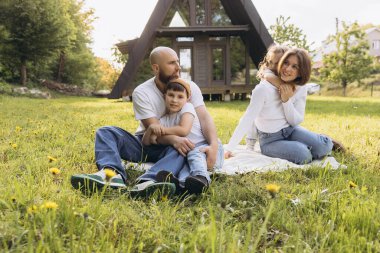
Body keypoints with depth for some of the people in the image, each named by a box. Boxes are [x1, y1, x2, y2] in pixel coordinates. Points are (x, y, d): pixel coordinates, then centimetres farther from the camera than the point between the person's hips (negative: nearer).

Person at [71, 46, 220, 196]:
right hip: (144, 143, 1)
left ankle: (150, 183, -64)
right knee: (106, 132, -21)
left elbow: (204, 118, -16)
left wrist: (213, 145, -37)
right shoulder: (141, 92, -10)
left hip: (175, 145, 0)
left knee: (180, 150, -37)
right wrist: (174, 139, -42)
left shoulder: (190, 87, -4)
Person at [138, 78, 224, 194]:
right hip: (185, 151, 5)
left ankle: (201, 177, -62)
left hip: (207, 146, -5)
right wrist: (151, 128, -13)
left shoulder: (187, 107, -4)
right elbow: (145, 142, 7)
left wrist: (163, 130, -10)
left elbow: (184, 130, -20)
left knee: (194, 154, -36)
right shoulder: (163, 120, 10)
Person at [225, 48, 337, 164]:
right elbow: (247, 120, -25)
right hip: (270, 140, -4)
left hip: (291, 131, 5)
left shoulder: (301, 88, -5)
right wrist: (229, 148, -29)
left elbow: (296, 122, -5)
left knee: (324, 146, -19)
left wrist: (286, 100, -23)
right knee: (303, 155, -29)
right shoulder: (264, 88, -22)